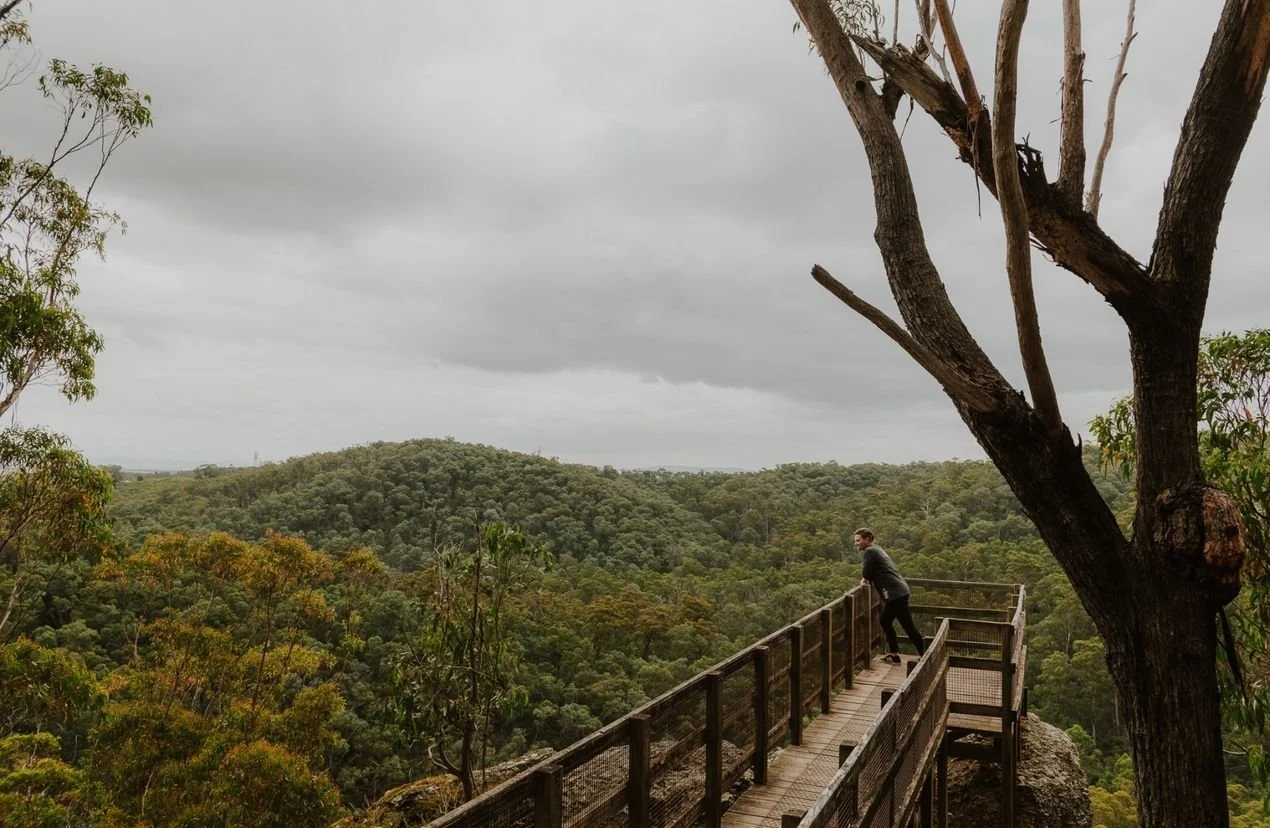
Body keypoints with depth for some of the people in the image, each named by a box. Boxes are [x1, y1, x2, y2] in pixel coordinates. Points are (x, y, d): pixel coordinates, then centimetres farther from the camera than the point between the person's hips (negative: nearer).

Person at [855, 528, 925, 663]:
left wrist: (864, 580, 11)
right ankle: (894, 655, 22)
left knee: (909, 627, -7)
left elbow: (866, 575, -9)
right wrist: (867, 579, 10)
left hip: (895, 593, -10)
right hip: (899, 591, 10)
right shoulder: (877, 549, 20)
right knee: (886, 622, 18)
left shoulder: (870, 551, -9)